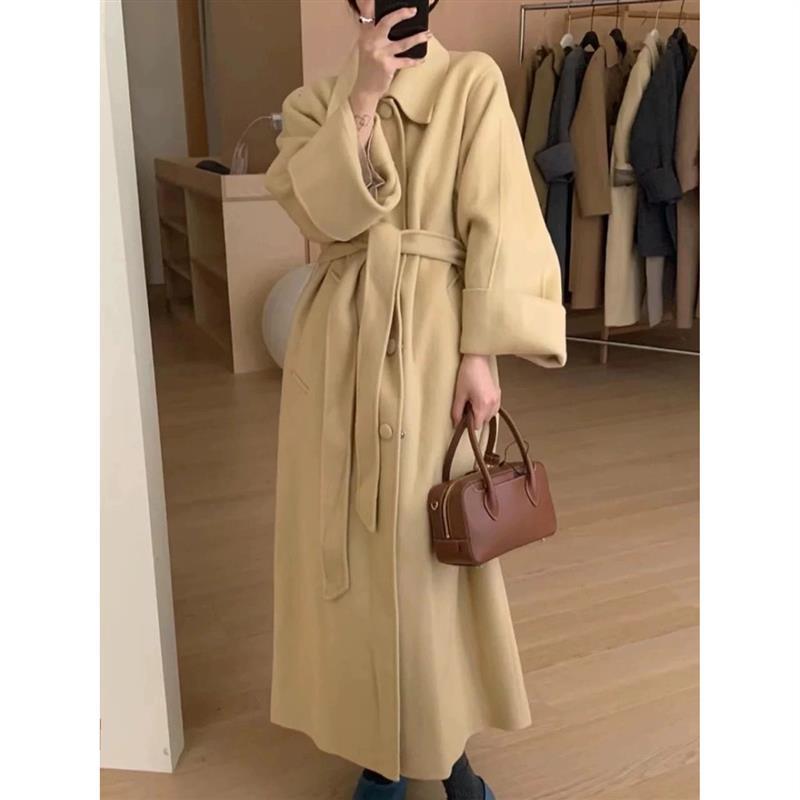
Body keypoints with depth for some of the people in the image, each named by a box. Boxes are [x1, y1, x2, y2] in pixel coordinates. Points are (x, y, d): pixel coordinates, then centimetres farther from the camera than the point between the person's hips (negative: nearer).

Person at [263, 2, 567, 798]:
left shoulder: (473, 81, 3)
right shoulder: (316, 99, 10)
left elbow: (496, 224, -5)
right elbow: (320, 212, -8)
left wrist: (481, 352, -12)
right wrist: (362, 95, -15)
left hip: (432, 339, -2)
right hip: (339, 339, 3)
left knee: (430, 543, 4)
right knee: (352, 539, 8)